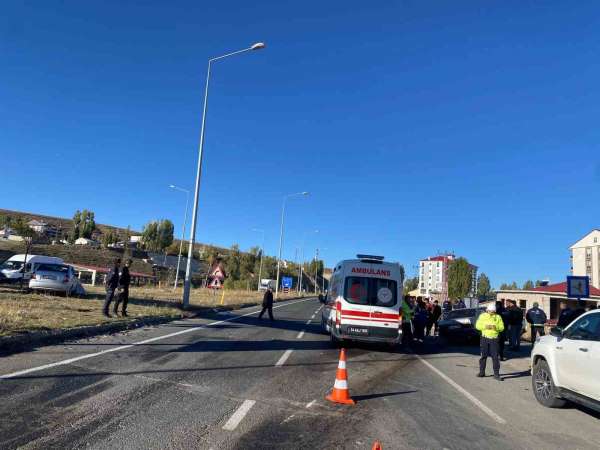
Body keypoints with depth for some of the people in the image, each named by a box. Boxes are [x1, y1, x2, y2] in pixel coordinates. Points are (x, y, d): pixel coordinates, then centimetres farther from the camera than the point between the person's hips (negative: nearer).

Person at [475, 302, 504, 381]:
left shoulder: (498, 317, 3)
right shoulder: (482, 316, 3)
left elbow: (502, 327, 1)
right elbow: (477, 326, 0)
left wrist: (496, 327, -19)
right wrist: (485, 326, -16)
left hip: (494, 339, -1)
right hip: (484, 338, 1)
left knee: (495, 357, -3)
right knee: (483, 356, 9)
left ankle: (496, 374, 3)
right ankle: (482, 372, 20)